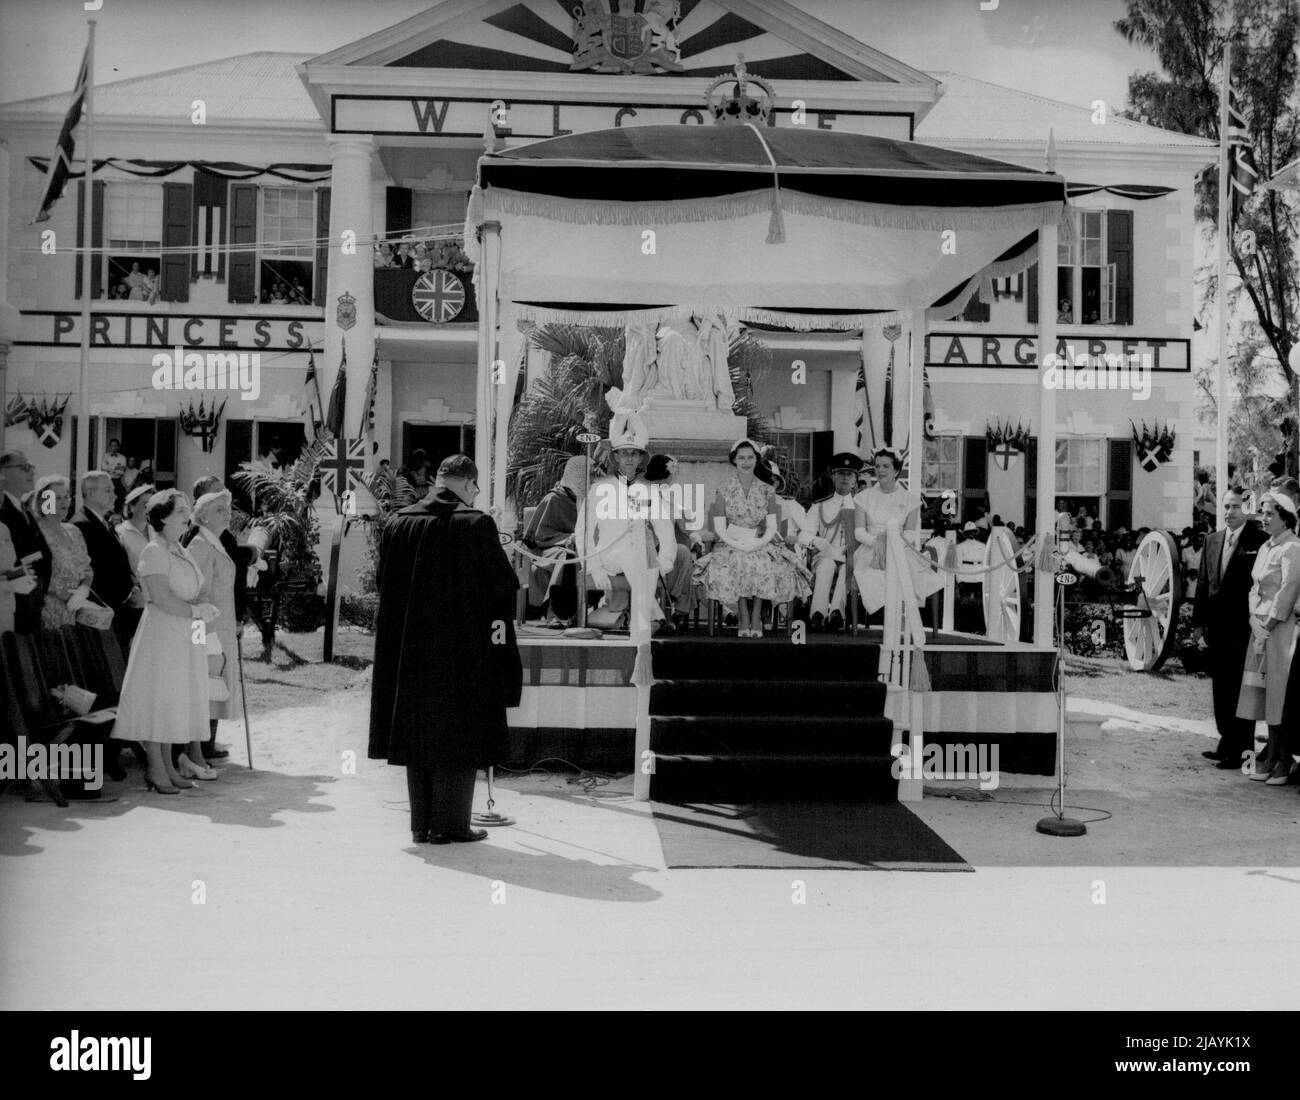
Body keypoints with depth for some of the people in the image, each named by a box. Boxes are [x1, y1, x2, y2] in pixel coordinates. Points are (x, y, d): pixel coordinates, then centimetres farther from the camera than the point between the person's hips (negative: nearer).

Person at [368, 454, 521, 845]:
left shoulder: (396, 524, 2)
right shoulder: (476, 524, -13)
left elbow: (382, 582, 9)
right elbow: (504, 582, -10)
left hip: (410, 648, 5)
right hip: (464, 649, -5)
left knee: (419, 731, 13)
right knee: (458, 734, 6)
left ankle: (421, 824, 19)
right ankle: (449, 823, 8)